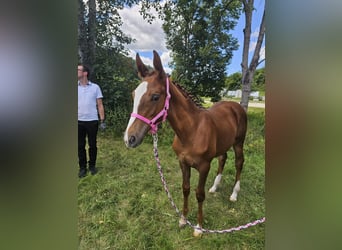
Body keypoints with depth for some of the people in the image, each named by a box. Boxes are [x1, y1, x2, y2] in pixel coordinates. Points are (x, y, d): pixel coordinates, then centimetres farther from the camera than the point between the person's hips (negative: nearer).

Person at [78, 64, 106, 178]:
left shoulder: (95, 87, 1)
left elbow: (100, 105, 1)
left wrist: (102, 121, -4)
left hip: (92, 121, -1)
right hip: (79, 121, 2)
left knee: (92, 145, 8)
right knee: (80, 145, 9)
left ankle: (92, 166, 25)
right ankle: (82, 167, 23)